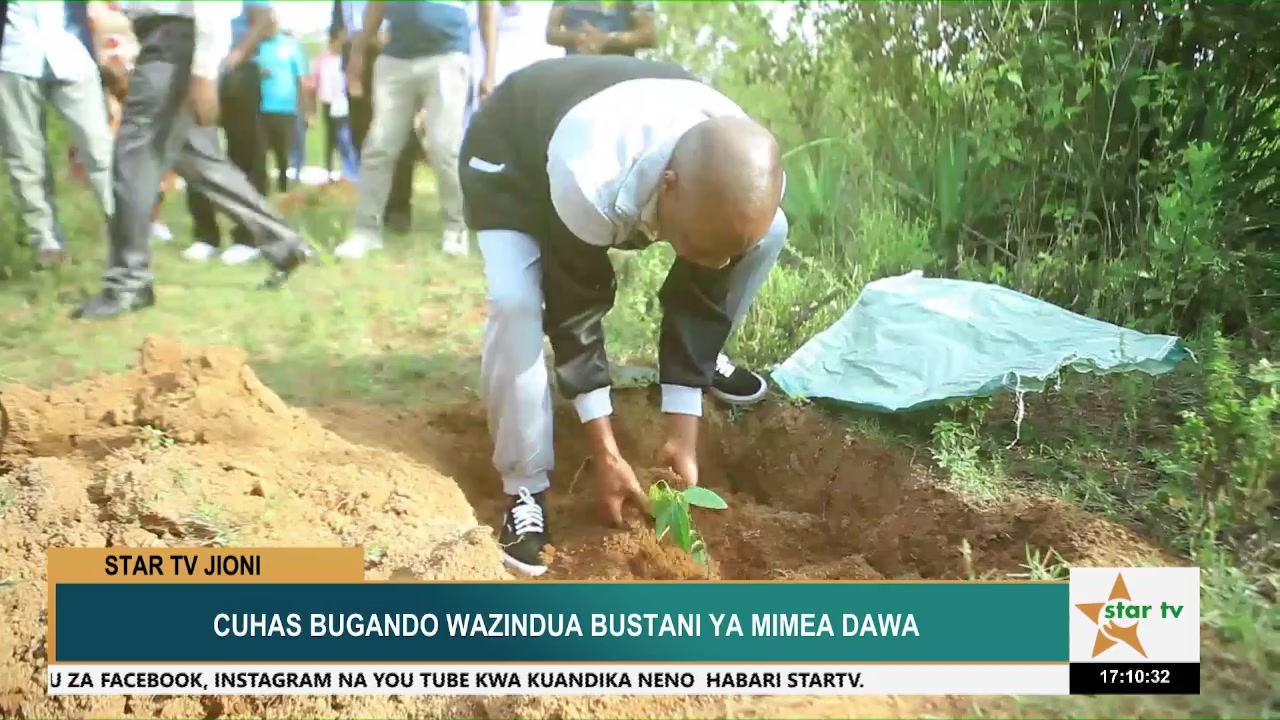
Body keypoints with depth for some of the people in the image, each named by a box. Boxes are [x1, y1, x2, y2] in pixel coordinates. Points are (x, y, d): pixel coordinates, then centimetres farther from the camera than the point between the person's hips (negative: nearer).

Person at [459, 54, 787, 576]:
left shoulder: (746, 182, -30)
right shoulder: (589, 184, -47)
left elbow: (698, 297, -18)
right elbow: (573, 309, -32)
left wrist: (683, 436, -17)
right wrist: (606, 454, -26)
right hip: (511, 155, -4)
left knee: (772, 232, -9)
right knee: (517, 303, -32)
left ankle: (702, 361, 16)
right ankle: (525, 490, -13)